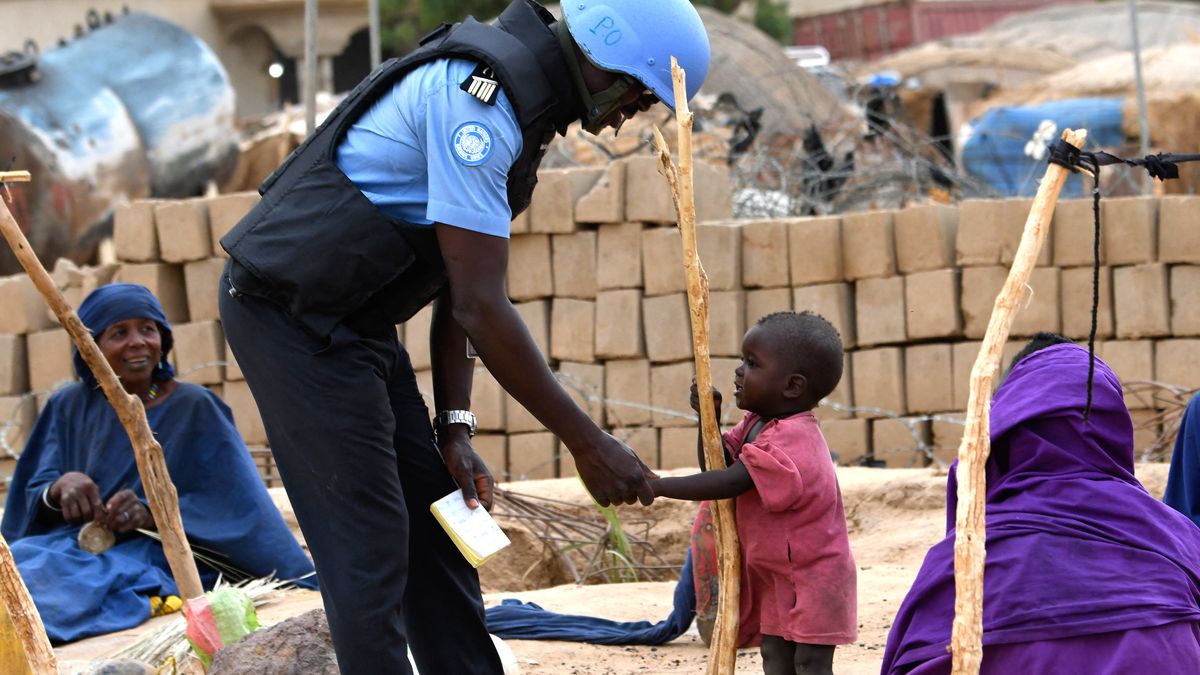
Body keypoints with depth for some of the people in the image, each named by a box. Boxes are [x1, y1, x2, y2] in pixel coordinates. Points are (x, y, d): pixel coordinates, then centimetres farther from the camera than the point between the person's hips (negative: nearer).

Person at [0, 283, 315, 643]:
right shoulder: (69, 407, 13)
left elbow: (235, 504, -5)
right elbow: (32, 499, 10)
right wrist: (60, 487, -15)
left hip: (157, 556, -4)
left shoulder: (194, 408, 3)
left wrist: (153, 514, -20)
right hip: (71, 543, 4)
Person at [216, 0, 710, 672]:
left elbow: (462, 292, 13)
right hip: (291, 309, -10)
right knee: (371, 541, -9)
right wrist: (589, 443, -20)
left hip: (353, 321, 10)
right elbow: (480, 306, -25)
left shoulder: (526, 103, 10)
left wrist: (454, 429, 6)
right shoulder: (479, 94, -23)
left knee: (437, 518, 11)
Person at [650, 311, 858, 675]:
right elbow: (718, 465, 9)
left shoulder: (791, 439, -26)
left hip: (811, 573, -10)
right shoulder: (757, 425, 6)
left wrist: (659, 485, -33)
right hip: (775, 576, 10)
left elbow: (731, 482, -33)